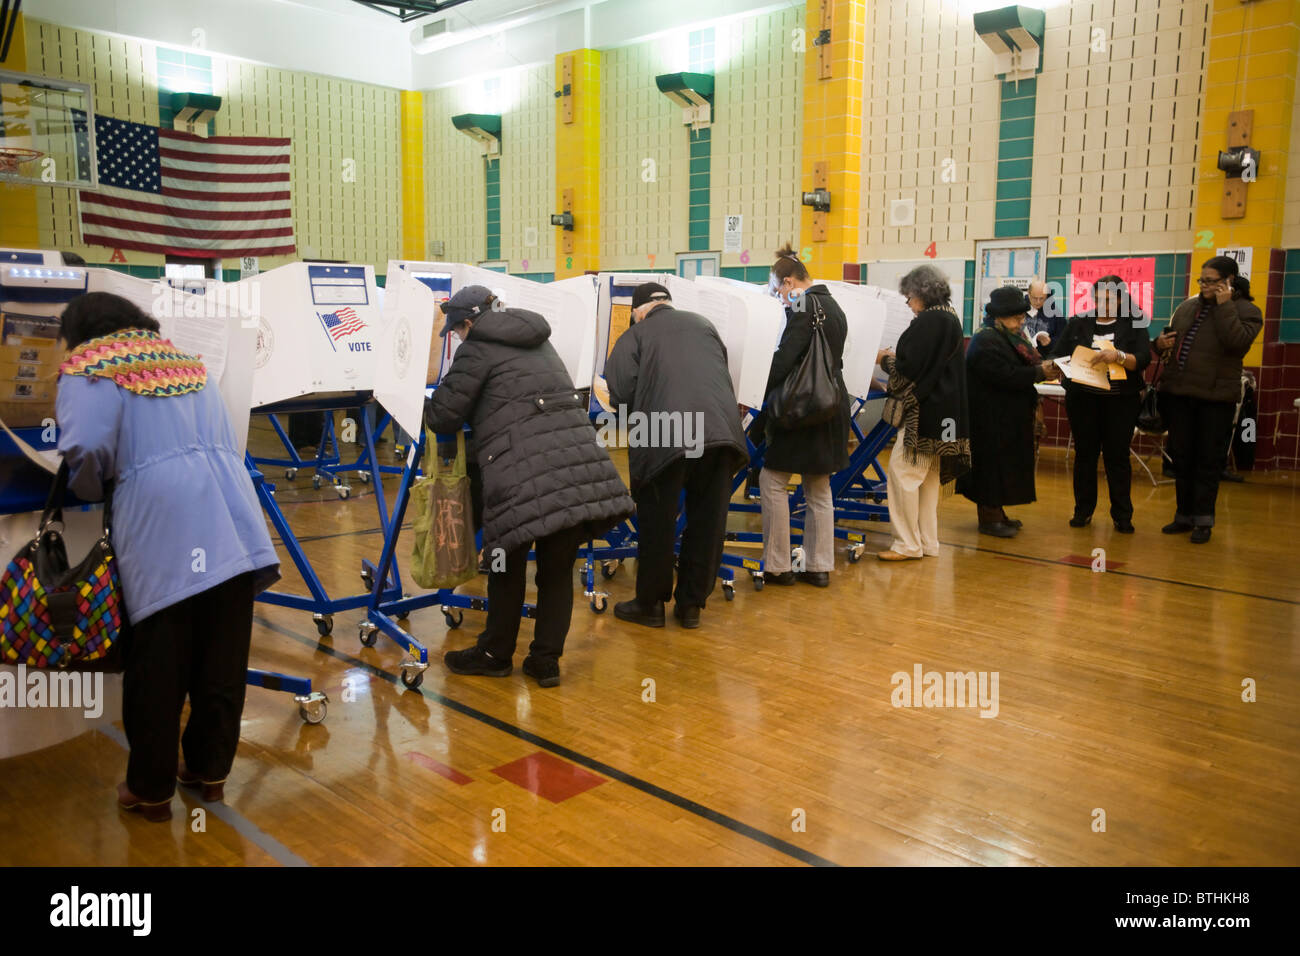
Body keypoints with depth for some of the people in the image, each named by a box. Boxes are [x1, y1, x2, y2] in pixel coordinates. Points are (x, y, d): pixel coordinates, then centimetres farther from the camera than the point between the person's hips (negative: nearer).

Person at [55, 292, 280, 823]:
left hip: (159, 528, -5)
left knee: (156, 666, 7)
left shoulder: (88, 371, 7)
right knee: (221, 659, 12)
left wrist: (92, 492, 12)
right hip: (230, 520, 5)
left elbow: (85, 450, -9)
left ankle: (151, 788, 19)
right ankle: (209, 769, 26)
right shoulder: (188, 361, 23)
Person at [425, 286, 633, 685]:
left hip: (525, 476, -6)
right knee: (558, 567, 13)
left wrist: (420, 404, 25)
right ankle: (546, 660, 19)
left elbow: (443, 416, 4)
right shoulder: (538, 341, 25)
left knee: (508, 563, 11)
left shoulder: (477, 349, 3)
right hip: (580, 466, 6)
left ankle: (495, 654, 26)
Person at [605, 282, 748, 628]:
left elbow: (620, 395, 2)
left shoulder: (635, 335, 11)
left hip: (666, 436, -4)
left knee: (656, 522, 11)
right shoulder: (703, 324, 23)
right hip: (723, 429, 4)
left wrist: (637, 419, 22)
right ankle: (691, 605, 22)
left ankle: (650, 604, 21)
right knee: (708, 521, 13)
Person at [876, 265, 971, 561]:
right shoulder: (950, 317, 14)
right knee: (929, 476, 14)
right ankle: (927, 542, 20)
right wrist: (894, 356, 17)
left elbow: (908, 368, -18)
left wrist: (884, 359, 0)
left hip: (926, 411, -10)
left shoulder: (929, 320, -17)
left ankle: (908, 544, -4)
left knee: (902, 471, -7)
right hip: (945, 410, 10)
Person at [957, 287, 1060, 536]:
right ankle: (988, 518, 2)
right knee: (991, 464, -5)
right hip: (991, 419, -10)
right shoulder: (985, 341, -17)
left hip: (1008, 417, 10)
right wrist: (1040, 372, -21)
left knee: (1005, 465, 14)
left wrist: (1045, 366, -2)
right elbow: (1005, 376, -24)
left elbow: (1020, 368, 16)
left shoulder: (1011, 338, 16)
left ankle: (997, 513, 23)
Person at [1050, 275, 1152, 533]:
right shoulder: (1078, 323, 8)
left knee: (1117, 455, 2)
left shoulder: (1133, 325, 3)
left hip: (1120, 400, -1)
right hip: (1083, 398, 1)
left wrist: (1118, 356, -27)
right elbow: (1056, 355, 4)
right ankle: (1083, 510, 16)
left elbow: (1143, 359, -8)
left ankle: (1122, 515, 9)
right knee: (1085, 453, 6)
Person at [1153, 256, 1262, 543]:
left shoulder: (1246, 310, -2)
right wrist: (1161, 343, 1)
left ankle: (1203, 520, 10)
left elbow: (1238, 341, -20)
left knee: (1209, 460, 2)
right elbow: (1171, 337, 24)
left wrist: (1224, 305, -17)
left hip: (1215, 396, -5)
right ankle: (1184, 515, 21)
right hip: (1178, 392, 5)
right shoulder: (1187, 307, 12)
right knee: (1181, 457, 10)